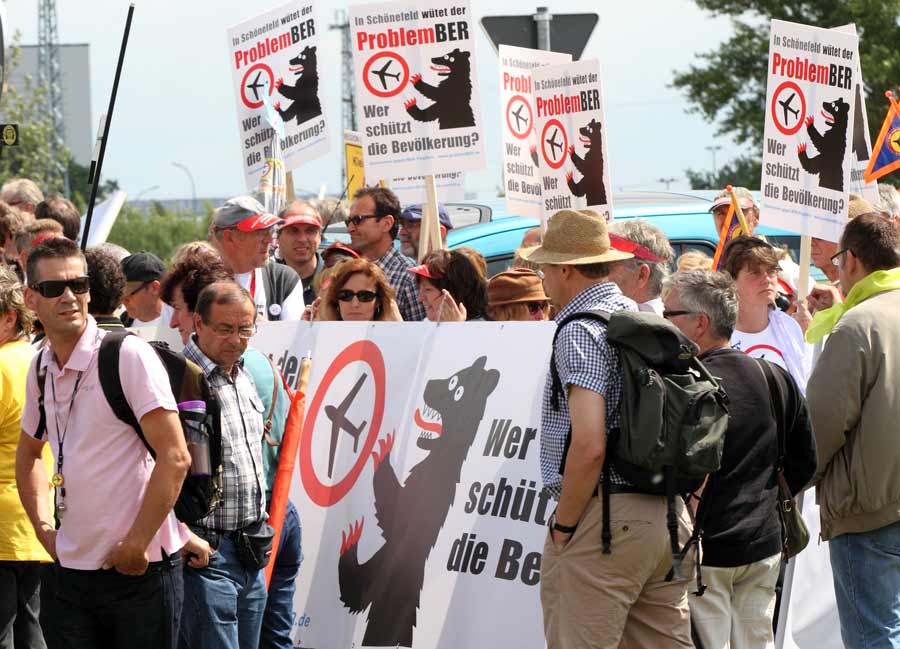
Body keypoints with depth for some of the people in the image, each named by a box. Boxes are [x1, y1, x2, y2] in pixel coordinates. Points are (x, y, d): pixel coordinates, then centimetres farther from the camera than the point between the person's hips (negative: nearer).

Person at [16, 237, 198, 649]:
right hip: (68, 572, 6)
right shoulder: (41, 369, 9)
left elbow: (175, 458, -15)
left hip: (140, 569, -6)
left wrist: (136, 544, -14)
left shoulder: (128, 355, -11)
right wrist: (44, 529, 14)